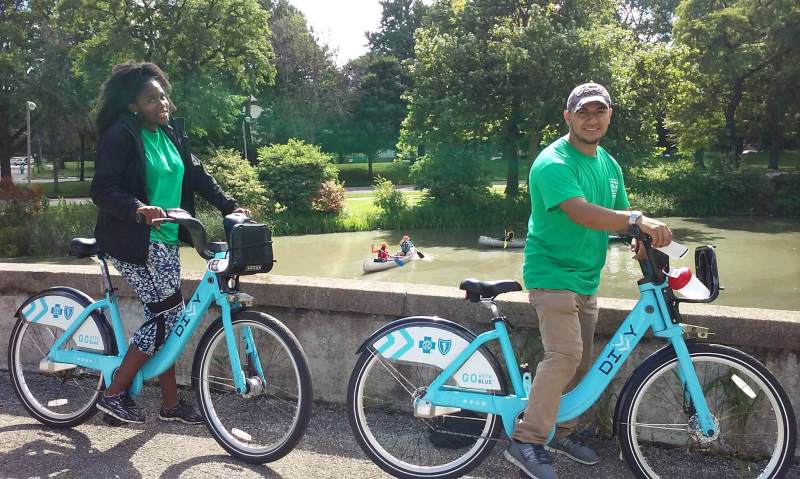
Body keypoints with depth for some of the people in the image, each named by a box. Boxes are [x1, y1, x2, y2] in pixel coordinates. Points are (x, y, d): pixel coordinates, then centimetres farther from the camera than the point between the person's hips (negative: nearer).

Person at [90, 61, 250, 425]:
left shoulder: (171, 137, 12)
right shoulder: (121, 136, -12)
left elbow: (196, 174, 11)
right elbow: (103, 189, -19)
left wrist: (229, 206, -2)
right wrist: (138, 209, -37)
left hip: (165, 240, 8)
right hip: (133, 242, -8)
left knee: (167, 317, 9)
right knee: (167, 314, -11)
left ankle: (171, 402, 20)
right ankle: (113, 394, 3)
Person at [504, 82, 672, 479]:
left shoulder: (609, 164, 11)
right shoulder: (553, 163, -16)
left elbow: (620, 216, 10)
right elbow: (581, 212, -31)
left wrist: (642, 239, -12)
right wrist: (637, 219, -42)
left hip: (586, 279, 9)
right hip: (552, 275, -8)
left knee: (579, 361, 12)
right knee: (564, 354, -20)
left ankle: (561, 433, 27)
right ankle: (527, 442, -13)